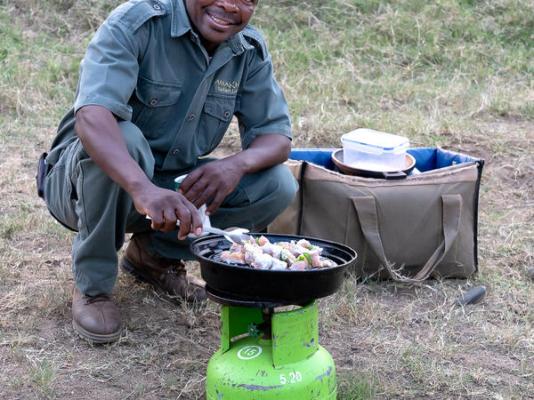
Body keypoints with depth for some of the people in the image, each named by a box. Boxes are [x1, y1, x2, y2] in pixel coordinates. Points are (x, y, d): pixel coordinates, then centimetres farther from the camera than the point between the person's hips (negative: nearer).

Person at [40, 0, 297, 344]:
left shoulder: (251, 51, -4)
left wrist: (238, 164, -29)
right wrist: (143, 189, -55)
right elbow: (91, 117, -37)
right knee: (123, 137, -37)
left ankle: (155, 253, 7)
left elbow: (278, 135, -5)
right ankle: (93, 286, -15)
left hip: (175, 187, 5)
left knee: (279, 186, -13)